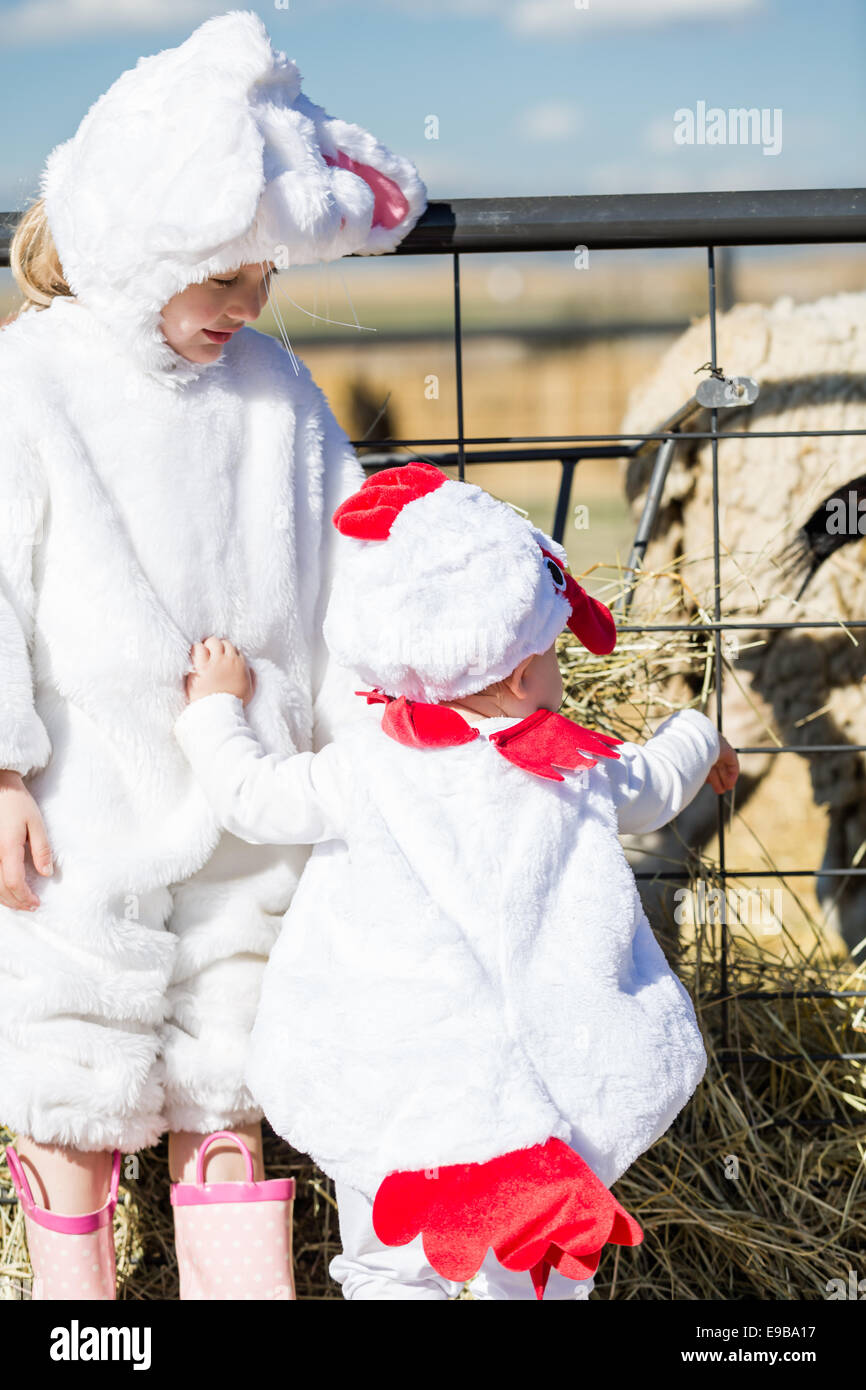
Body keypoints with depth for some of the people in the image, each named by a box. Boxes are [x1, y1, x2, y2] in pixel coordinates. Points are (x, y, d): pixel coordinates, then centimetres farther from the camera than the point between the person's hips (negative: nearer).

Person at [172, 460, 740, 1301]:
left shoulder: (366, 768, -11)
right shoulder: (579, 771, 0)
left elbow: (257, 801, -4)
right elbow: (650, 791, 20)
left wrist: (217, 708, 15)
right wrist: (695, 741, 44)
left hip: (400, 1092, -3)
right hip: (549, 1088, 3)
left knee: (393, 1269, 10)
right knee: (540, 1265, 20)